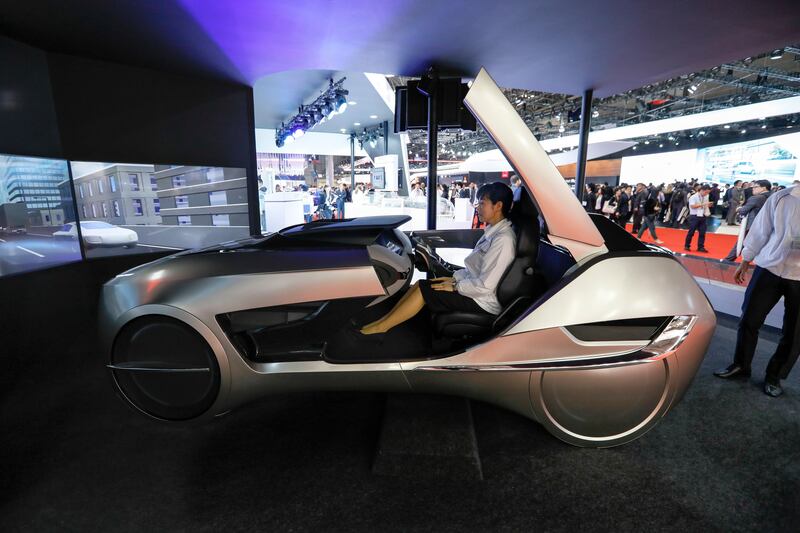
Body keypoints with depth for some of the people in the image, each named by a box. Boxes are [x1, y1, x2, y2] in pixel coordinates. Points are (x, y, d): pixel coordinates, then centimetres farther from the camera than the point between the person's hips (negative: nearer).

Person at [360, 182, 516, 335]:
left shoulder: (503, 239, -23)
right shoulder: (493, 232, 7)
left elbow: (485, 286, -26)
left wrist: (455, 286, -14)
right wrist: (454, 278, 4)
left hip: (483, 302, -9)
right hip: (474, 287, 9)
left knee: (423, 289, -10)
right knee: (420, 284, 0)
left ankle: (380, 327, 1)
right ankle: (385, 319, 6)